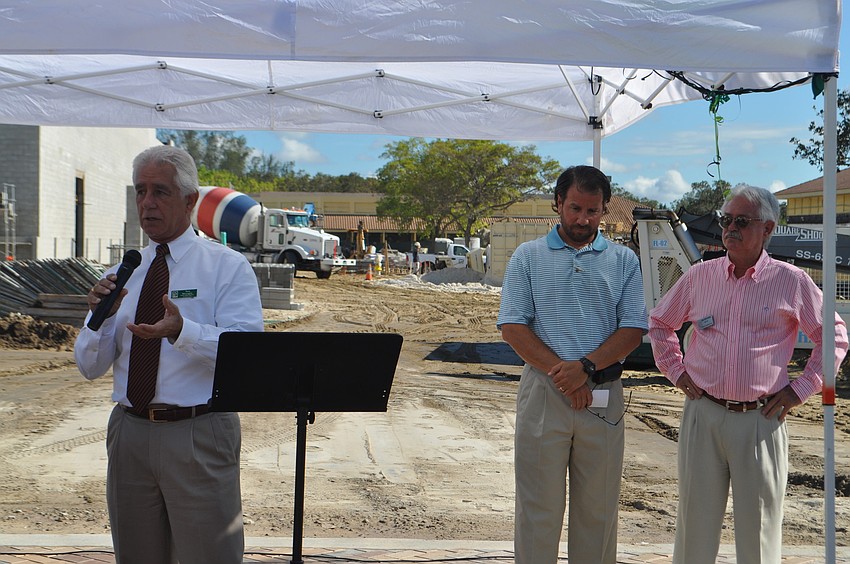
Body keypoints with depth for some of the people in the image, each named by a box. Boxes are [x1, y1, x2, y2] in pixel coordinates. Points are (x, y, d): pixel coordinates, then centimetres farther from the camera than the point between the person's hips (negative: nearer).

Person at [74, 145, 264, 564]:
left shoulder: (228, 267, -3)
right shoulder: (122, 275, 11)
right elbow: (89, 367, 9)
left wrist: (182, 331, -33)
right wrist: (101, 316, -11)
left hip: (199, 436, -4)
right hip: (129, 433, 5)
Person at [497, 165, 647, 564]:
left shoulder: (623, 260, 10)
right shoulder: (528, 257, 7)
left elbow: (633, 329, 2)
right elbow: (513, 326, -1)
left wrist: (586, 367, -13)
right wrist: (561, 372, -12)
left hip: (604, 395, 1)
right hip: (543, 393, -1)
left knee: (598, 505, 7)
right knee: (538, 504, 2)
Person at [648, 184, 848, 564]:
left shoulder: (792, 282, 0)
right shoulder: (699, 276, 6)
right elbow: (659, 323, 21)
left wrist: (801, 389, 3)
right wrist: (677, 371, 11)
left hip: (761, 420, -2)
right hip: (702, 415, 2)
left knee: (759, 531, 6)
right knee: (695, 522, 8)